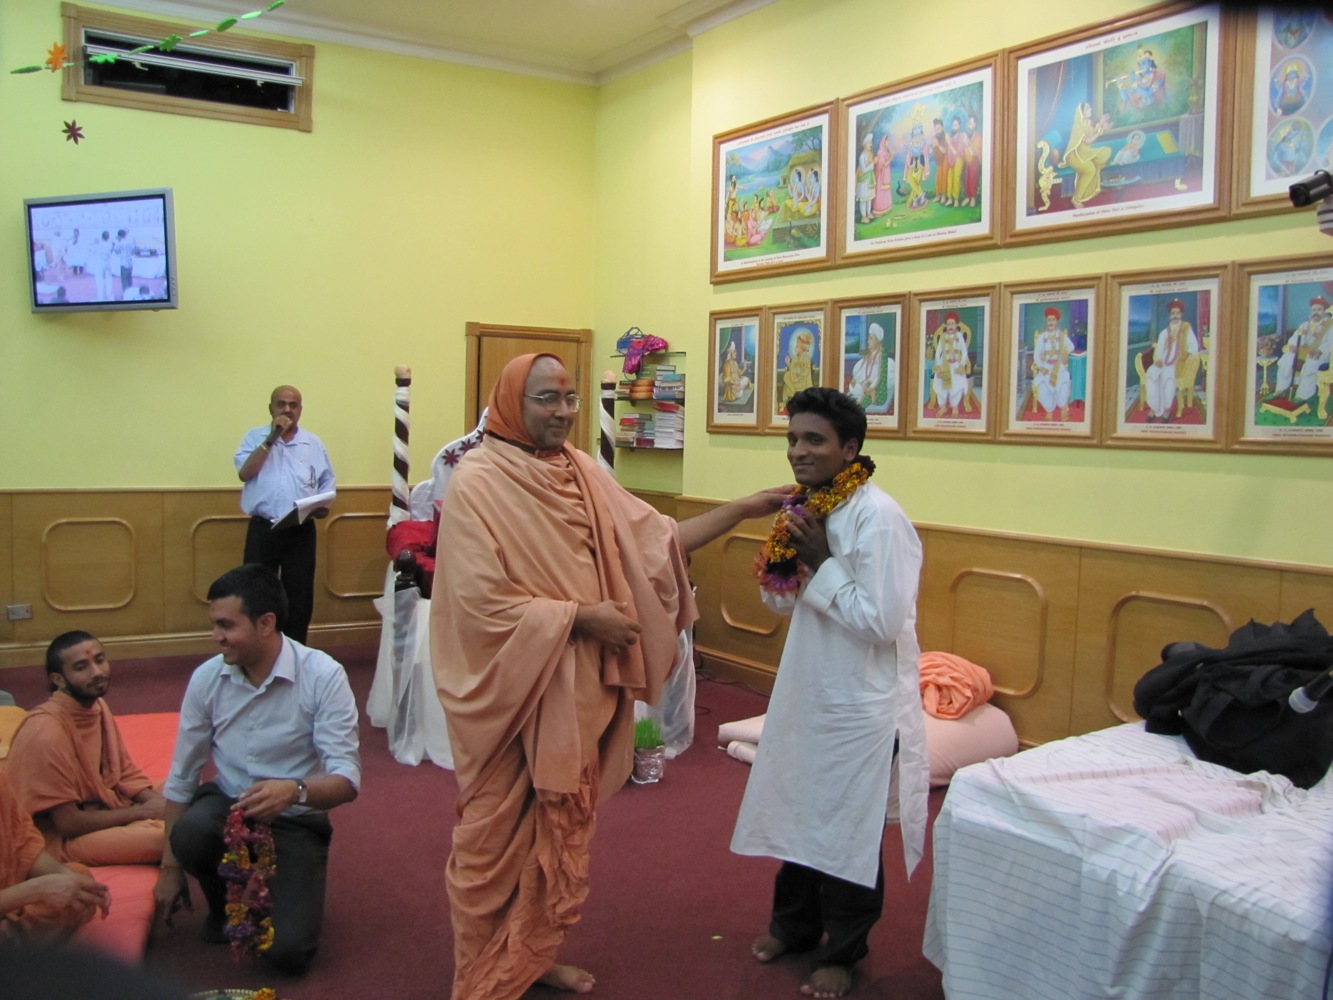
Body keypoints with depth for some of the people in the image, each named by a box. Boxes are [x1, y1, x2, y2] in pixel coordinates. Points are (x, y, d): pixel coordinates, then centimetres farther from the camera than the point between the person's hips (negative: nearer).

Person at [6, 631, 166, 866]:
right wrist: (142, 812, -15)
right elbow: (69, 823, -21)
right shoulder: (46, 733, -25)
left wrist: (158, 802, -10)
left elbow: (124, 771, 9)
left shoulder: (97, 706, 0)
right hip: (63, 837, -9)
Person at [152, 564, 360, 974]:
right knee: (190, 832, -32)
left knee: (288, 951, -20)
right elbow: (181, 777, 4)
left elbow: (347, 779, -20)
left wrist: (295, 791, -42)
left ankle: (276, 892, 17)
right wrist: (169, 868, 7)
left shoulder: (323, 675, -17)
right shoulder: (207, 678, -5)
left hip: (294, 821, -3)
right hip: (227, 804, 3)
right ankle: (226, 905, 3)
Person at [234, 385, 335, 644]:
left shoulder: (314, 443, 9)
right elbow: (244, 473, -10)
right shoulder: (255, 437, 5)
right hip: (262, 530, -1)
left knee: (299, 596, 6)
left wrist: (324, 505, -9)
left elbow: (327, 484, 12)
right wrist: (271, 438, -12)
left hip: (301, 531, 1)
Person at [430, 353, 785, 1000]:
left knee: (563, 825, 17)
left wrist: (744, 509, -4)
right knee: (496, 835, 8)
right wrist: (580, 616, -18)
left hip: (576, 689, 7)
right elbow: (483, 603, -20)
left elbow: (656, 539, 4)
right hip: (510, 692, -6)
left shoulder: (581, 474, 5)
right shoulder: (476, 483, -15)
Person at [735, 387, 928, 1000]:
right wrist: (785, 555, -9)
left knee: (848, 830, 9)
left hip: (859, 704, -7)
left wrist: (819, 563, -22)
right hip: (805, 690, 7)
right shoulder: (805, 506, 2)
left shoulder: (877, 516, -22)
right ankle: (795, 925, 41)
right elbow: (780, 601, 11)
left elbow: (882, 622, -25)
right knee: (799, 812, 20)